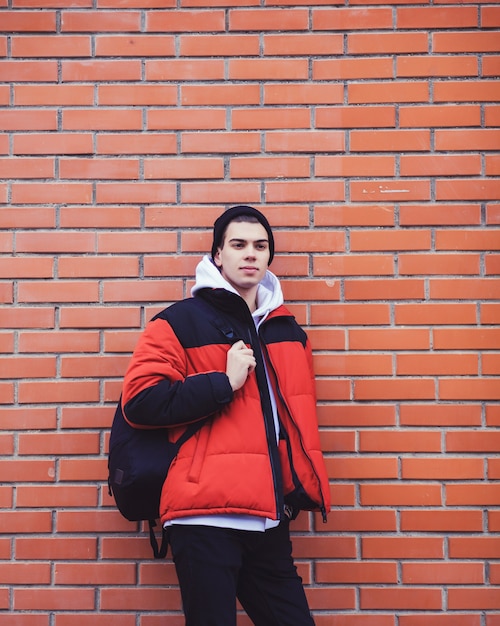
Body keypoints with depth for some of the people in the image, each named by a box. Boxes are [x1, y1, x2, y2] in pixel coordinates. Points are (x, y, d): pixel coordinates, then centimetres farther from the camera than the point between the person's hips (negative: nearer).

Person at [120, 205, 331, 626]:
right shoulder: (183, 320, -1)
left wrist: (305, 485, 10)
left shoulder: (289, 331, 16)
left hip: (270, 520, 6)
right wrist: (223, 383, -14)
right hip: (207, 517, -5)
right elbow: (140, 401, -9)